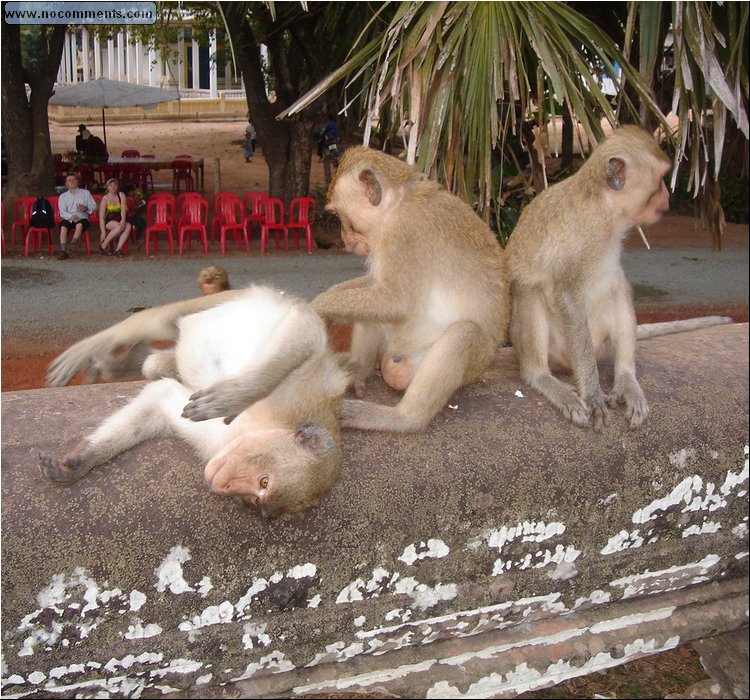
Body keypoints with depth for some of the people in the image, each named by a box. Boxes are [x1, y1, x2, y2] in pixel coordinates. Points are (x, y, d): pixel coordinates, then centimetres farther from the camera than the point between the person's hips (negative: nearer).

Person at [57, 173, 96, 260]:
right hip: (68, 219, 1)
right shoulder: (63, 196, 20)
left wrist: (86, 208, -10)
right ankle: (63, 251, -39)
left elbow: (94, 206, 13)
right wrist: (71, 216, -16)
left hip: (82, 218, -1)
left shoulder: (85, 193, 20)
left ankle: (73, 242, -50)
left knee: (80, 224, -37)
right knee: (63, 225, -33)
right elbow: (62, 211, 6)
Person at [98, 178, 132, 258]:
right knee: (119, 226, -35)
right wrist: (103, 232, -21)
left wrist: (123, 220, -31)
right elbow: (101, 216, -10)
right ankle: (103, 246, -21)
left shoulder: (121, 195, 5)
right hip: (108, 222, -3)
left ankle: (118, 249, -31)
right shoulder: (105, 199, -5)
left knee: (128, 226, -30)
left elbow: (123, 209, -10)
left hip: (119, 221, 3)